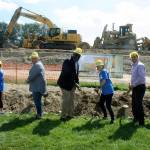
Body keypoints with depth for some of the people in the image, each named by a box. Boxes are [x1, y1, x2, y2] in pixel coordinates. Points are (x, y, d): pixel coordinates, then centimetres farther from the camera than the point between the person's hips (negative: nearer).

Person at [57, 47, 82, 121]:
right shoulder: (67, 62, -17)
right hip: (66, 84, -8)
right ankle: (63, 116, 7)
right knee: (66, 100, -3)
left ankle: (70, 115, 25)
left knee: (71, 100, 14)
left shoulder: (76, 64, 7)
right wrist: (75, 83, -20)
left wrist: (77, 83, 5)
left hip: (72, 85, 8)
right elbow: (67, 74, -23)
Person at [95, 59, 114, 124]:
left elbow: (104, 81, -24)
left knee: (108, 105, -8)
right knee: (101, 103, 14)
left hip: (108, 91, -10)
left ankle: (112, 119, 5)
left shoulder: (104, 71, -15)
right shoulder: (100, 72, 13)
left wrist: (98, 88, -24)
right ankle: (105, 115, 32)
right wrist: (99, 88, 15)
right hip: (104, 91, 10)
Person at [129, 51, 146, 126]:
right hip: (135, 87, 9)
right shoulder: (133, 66, 14)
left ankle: (141, 122, 2)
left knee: (138, 104, -6)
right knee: (134, 104, 15)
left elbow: (141, 77, -23)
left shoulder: (140, 65, -14)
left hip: (140, 87, -9)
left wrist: (133, 85, -20)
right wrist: (131, 84, 9)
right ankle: (136, 118, 31)